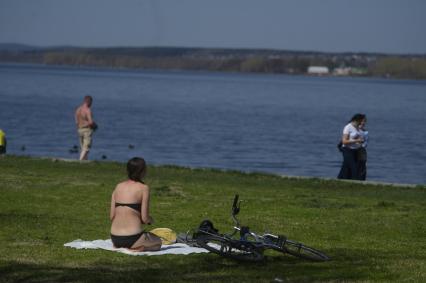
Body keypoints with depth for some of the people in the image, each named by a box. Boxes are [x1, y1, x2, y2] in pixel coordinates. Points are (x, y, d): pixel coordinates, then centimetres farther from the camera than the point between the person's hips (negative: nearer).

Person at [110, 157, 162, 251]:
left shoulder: (119, 186, 8)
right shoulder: (143, 188, -7)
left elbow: (112, 216, 6)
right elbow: (145, 218, -9)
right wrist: (150, 220, 14)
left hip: (115, 239, 6)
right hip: (132, 238, -6)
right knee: (158, 242, 26)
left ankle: (118, 246, 10)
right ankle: (138, 249, -3)